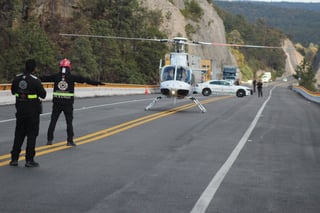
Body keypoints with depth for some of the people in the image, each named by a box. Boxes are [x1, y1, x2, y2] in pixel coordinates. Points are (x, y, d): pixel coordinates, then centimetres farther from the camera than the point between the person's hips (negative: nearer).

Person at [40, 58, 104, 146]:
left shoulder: (55, 76, 2)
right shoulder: (72, 77, -4)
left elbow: (44, 78, 12)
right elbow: (85, 80, -3)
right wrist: (96, 83, 1)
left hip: (57, 103, 2)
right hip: (68, 103, -2)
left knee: (53, 121, 9)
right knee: (69, 122, 6)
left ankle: (49, 140, 9)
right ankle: (70, 141, 5)